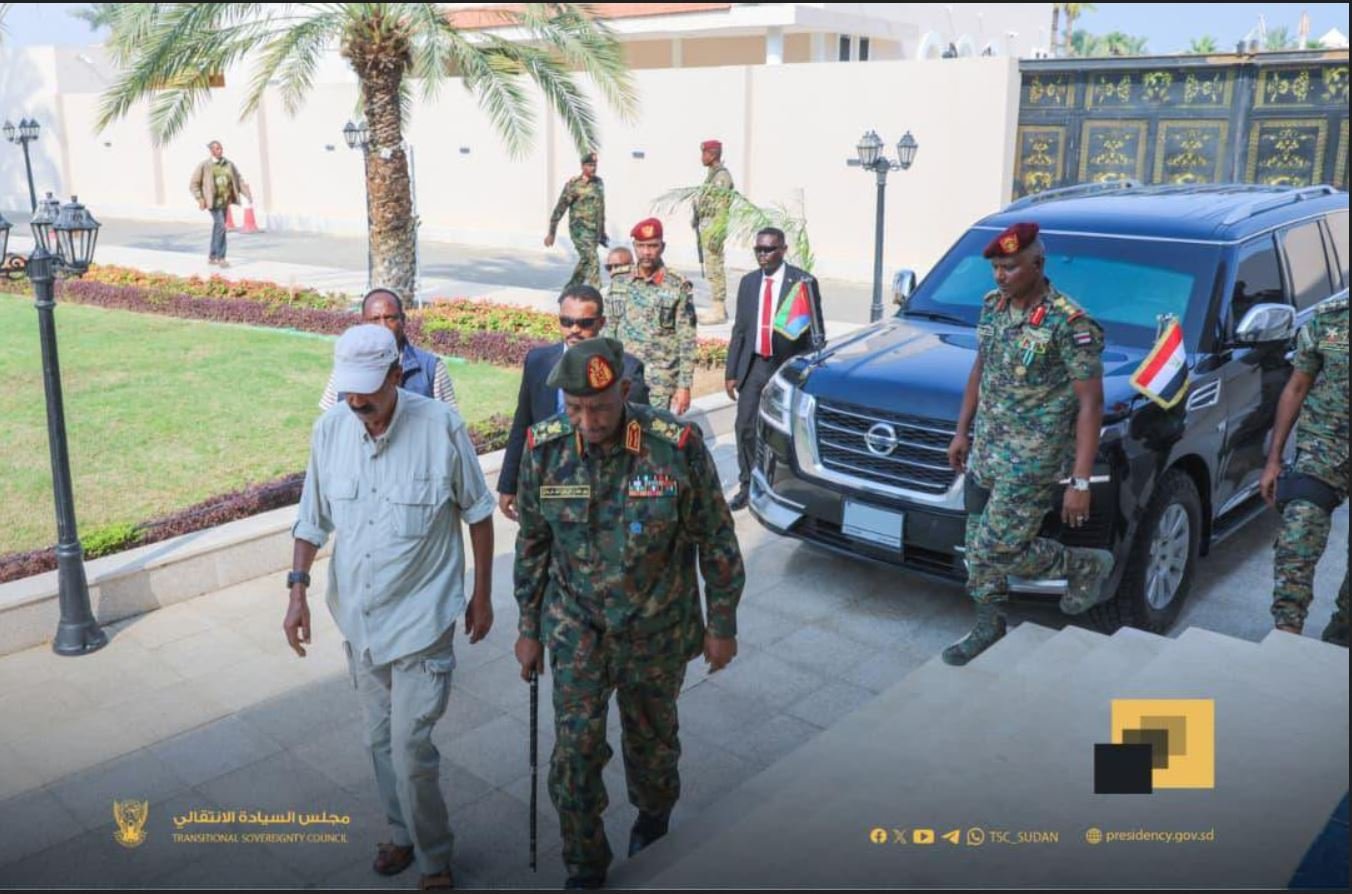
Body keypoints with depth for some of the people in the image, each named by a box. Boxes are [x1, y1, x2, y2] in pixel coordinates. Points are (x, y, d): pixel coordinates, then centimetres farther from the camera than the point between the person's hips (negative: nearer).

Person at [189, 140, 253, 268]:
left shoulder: (229, 164, 4)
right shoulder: (204, 166, -7)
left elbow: (239, 180, 6)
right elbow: (193, 184, -4)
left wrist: (248, 194, -9)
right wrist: (200, 199, -15)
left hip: (225, 201, 5)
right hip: (212, 202, -5)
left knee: (218, 228, 13)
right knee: (221, 227, -17)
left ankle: (212, 257, 26)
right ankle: (220, 258, -12)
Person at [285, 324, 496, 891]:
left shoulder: (440, 425, -17)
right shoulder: (329, 429, -5)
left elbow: (478, 514, -6)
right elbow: (313, 519, 7)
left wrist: (483, 596, -1)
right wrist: (297, 590, -1)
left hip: (421, 617, -5)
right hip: (358, 617, 5)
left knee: (410, 748, -5)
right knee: (380, 741, 19)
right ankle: (404, 833, 43)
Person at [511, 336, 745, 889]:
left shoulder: (677, 447, -22)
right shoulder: (544, 448, -14)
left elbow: (717, 542, -10)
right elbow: (532, 543, 1)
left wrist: (722, 625, -4)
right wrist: (529, 627, 6)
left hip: (657, 629, -1)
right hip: (577, 629, 1)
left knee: (650, 735, 19)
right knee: (575, 749, 3)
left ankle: (654, 813, 52)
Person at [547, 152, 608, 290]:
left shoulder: (599, 183, 10)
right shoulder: (573, 184, -9)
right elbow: (559, 209, -7)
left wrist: (602, 232, 23)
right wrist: (551, 233, -8)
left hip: (595, 230, 7)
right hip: (580, 230, -7)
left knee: (585, 261, 14)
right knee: (592, 260, -17)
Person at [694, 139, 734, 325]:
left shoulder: (721, 176, -14)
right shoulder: (712, 174, 16)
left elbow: (722, 208, -20)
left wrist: (715, 234, -24)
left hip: (713, 226, -10)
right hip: (706, 226, 10)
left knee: (715, 269, -8)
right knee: (712, 269, 12)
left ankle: (719, 311, -5)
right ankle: (719, 308, 18)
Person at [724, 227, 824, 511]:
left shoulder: (803, 281, -7)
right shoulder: (748, 282, 8)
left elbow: (816, 330, -5)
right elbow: (739, 328, 11)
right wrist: (731, 371, 8)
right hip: (753, 365, 4)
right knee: (745, 426, 3)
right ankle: (747, 486, 17)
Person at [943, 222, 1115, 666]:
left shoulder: (1069, 323, -20)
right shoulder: (992, 307, 2)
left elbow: (1090, 404, -18)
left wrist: (1080, 482, -19)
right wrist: (962, 433, 16)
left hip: (1033, 460, -7)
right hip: (985, 452, 7)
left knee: (997, 550, -5)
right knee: (978, 546, 12)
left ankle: (1088, 565, 18)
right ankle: (988, 625, 32)